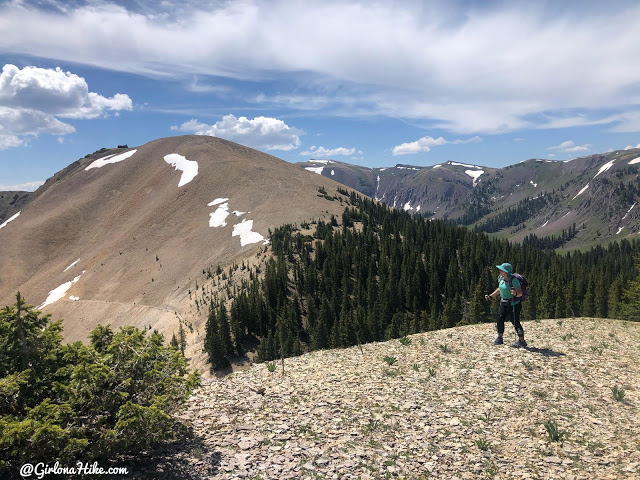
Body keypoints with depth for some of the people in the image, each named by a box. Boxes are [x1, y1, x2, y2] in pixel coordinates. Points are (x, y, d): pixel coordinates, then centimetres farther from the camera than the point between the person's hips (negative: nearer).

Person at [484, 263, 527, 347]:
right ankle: (499, 339, 21)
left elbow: (520, 293, -22)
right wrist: (490, 296, 16)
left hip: (514, 305, -7)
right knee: (499, 320, 7)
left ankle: (522, 341, 10)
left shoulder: (513, 280, -22)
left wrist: (515, 293, -44)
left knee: (515, 322, -3)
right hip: (504, 303, 7)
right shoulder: (501, 278, 0)